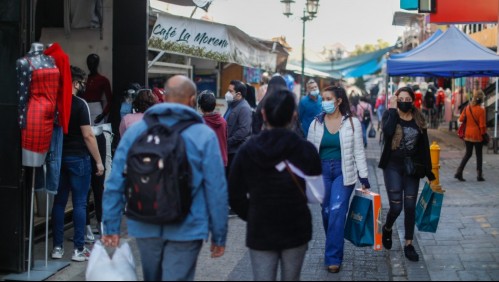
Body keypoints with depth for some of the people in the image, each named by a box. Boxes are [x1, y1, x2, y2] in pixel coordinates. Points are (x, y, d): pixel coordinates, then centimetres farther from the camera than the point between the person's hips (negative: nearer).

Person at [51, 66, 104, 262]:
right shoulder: (79, 104, -12)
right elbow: (88, 136, -14)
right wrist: (99, 161, -9)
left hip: (58, 157, 6)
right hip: (78, 158, -6)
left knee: (59, 202, 10)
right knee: (79, 203, 0)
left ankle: (57, 247, 13)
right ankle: (79, 249, 1)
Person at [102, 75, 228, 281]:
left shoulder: (135, 131, 1)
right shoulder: (204, 136, -8)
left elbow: (115, 183, 0)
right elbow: (216, 190, -9)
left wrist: (111, 226, 5)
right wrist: (219, 236, 0)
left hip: (145, 228, 4)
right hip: (186, 230, -4)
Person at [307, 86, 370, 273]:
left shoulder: (352, 122, -3)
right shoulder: (316, 123, 3)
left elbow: (358, 151, -1)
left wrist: (363, 176, -4)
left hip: (343, 172, -3)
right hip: (322, 171, 3)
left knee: (337, 212, -9)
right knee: (326, 212, 9)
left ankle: (333, 258, -3)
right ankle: (334, 249, 30)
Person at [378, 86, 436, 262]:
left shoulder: (419, 119, 4)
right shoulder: (390, 115, -3)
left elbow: (424, 146, 6)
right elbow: (387, 132, -27)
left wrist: (429, 172, 4)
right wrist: (392, 109, -18)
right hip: (393, 167, -3)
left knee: (410, 207, 4)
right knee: (396, 206, -6)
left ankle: (409, 244, 14)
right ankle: (387, 229, 26)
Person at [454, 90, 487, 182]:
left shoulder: (467, 108, -2)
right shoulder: (481, 110, -15)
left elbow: (461, 119, 2)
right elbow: (482, 125, -15)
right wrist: (484, 134, -3)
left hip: (468, 135, 4)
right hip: (478, 136, -4)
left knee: (468, 154, 15)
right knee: (479, 155, 9)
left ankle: (459, 172, 5)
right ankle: (479, 175, 13)